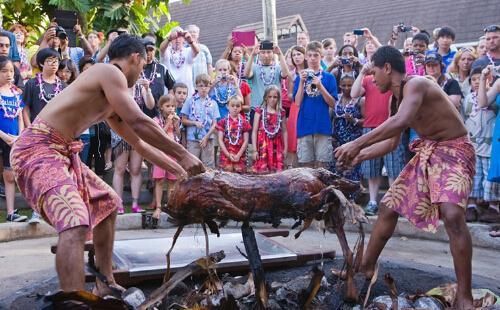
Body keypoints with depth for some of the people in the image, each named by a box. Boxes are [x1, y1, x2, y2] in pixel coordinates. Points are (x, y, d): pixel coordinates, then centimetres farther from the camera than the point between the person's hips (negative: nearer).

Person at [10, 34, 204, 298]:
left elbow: (138, 142, 27)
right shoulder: (110, 72, -9)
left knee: (106, 202, 23)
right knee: (76, 224, -28)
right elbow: (139, 123, -18)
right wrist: (182, 154, -12)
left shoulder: (110, 104, 21)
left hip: (61, 152, 11)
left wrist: (179, 171, 28)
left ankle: (105, 285, 30)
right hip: (38, 148, -11)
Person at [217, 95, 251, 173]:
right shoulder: (223, 121, 2)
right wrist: (228, 154, -9)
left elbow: (246, 141, 2)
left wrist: (239, 155, -8)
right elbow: (220, 140, -1)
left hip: (240, 156, 1)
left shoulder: (244, 122, 4)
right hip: (226, 154, -1)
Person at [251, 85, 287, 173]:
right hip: (263, 146, -3)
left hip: (276, 147, 3)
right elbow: (254, 131, -2)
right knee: (262, 172, -5)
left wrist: (285, 148, 8)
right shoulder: (260, 111, -1)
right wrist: (255, 149, -7)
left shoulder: (281, 113, 8)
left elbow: (284, 131, 12)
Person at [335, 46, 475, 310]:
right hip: (426, 152, 9)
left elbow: (402, 121, -41)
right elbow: (392, 142, 13)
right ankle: (366, 266, 25)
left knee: (452, 215, -29)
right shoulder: (396, 98, 6)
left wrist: (357, 144, -39)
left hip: (453, 151, -9)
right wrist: (360, 155, 5)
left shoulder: (415, 84, -22)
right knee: (389, 206, 10)